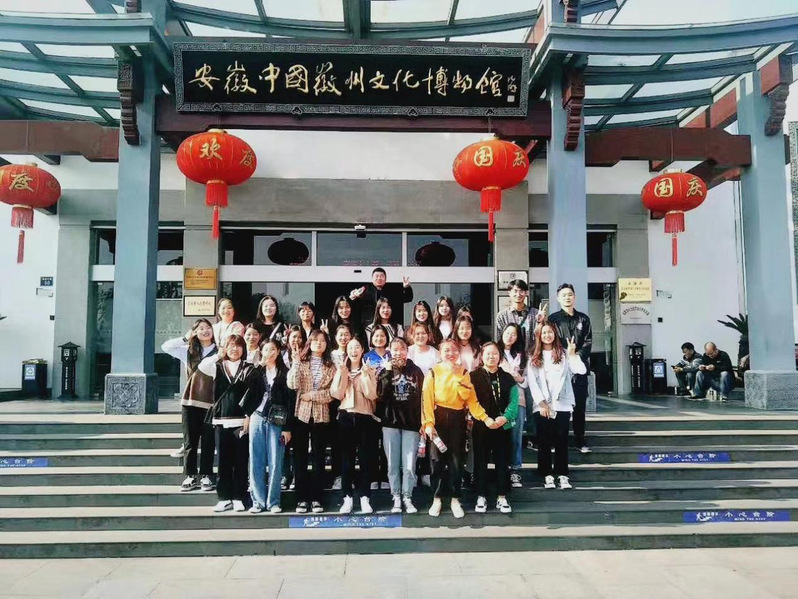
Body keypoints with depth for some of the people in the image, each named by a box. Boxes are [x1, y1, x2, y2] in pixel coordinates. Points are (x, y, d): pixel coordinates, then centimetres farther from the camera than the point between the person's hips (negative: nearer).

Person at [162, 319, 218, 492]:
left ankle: (206, 476, 11)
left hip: (211, 402, -2)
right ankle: (190, 476, 13)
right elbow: (166, 346, 3)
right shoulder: (188, 351, 10)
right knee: (190, 441, 6)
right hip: (190, 401, 2)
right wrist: (185, 338, 1)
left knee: (208, 441, 3)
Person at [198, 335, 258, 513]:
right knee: (223, 461, 5)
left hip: (241, 421, -2)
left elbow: (253, 394, -2)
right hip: (221, 421, 2)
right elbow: (201, 367, -10)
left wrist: (249, 416, -9)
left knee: (240, 461, 2)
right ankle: (224, 498, 14)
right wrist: (219, 355, -11)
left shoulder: (249, 369, 4)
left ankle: (238, 498, 10)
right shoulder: (218, 367, 11)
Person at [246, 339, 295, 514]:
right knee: (256, 462, 3)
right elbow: (250, 394, 2)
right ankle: (258, 501, 10)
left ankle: (273, 501, 8)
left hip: (277, 422, -2)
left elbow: (291, 400, -1)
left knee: (275, 462, -1)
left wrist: (288, 427, -4)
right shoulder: (257, 371, 11)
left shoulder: (285, 373, 3)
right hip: (257, 419, 2)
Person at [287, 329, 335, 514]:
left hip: (321, 416, 1)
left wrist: (312, 395, -11)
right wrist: (296, 363, -16)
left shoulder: (330, 367, 7)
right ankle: (302, 498, 10)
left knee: (318, 457, 4)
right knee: (300, 457, 3)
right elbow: (293, 385, -12)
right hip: (300, 414, -1)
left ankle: (316, 499, 10)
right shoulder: (300, 362, 5)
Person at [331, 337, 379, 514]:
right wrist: (342, 373, -10)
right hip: (346, 416, 1)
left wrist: (365, 374, -16)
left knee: (365, 458, 1)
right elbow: (337, 394, -3)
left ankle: (364, 498, 8)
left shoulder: (369, 370, 4)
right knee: (346, 457, 3)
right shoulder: (341, 370, 9)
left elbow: (372, 395, -9)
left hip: (365, 417, -1)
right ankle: (347, 498, 9)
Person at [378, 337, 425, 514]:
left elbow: (422, 397, 5)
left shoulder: (416, 371, 6)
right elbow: (380, 395, -9)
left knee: (409, 465, -1)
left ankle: (407, 498, 11)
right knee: (393, 464, 4)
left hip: (411, 423, 0)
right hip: (391, 423, 1)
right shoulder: (385, 371, 5)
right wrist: (388, 373, -15)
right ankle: (396, 498, 14)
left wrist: (423, 423, 0)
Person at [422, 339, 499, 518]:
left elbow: (470, 398, -1)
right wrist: (428, 423, -18)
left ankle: (455, 500, 17)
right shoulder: (433, 372, -2)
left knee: (457, 460, 5)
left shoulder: (464, 373, 8)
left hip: (457, 419, 2)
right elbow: (427, 399, -8)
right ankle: (437, 499, 17)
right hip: (439, 418, -2)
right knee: (438, 459, 3)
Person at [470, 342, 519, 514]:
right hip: (481, 427, -2)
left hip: (503, 426, 2)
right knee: (481, 461, 6)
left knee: (502, 462, 7)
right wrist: (486, 420, -15)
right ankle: (481, 497, 17)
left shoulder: (507, 378, 8)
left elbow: (513, 401, 1)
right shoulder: (474, 376, -1)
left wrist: (505, 417, -16)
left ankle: (502, 497, 18)